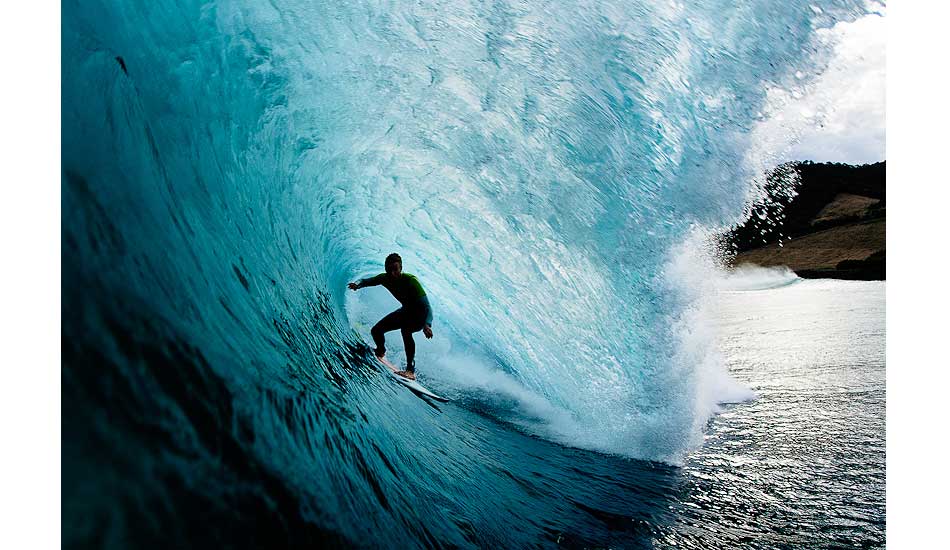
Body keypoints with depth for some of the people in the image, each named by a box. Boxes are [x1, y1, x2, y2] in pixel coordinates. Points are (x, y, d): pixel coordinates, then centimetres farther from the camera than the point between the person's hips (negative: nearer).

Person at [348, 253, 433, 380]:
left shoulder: (411, 281, -33)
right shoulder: (385, 278, -16)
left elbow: (427, 307, -37)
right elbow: (367, 281, 3)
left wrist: (427, 325, -56)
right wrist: (358, 285, -21)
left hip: (421, 314, -6)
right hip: (406, 311, 6)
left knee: (405, 328, -37)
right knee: (376, 331, 0)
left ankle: (410, 369, -31)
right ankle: (381, 351, 36)